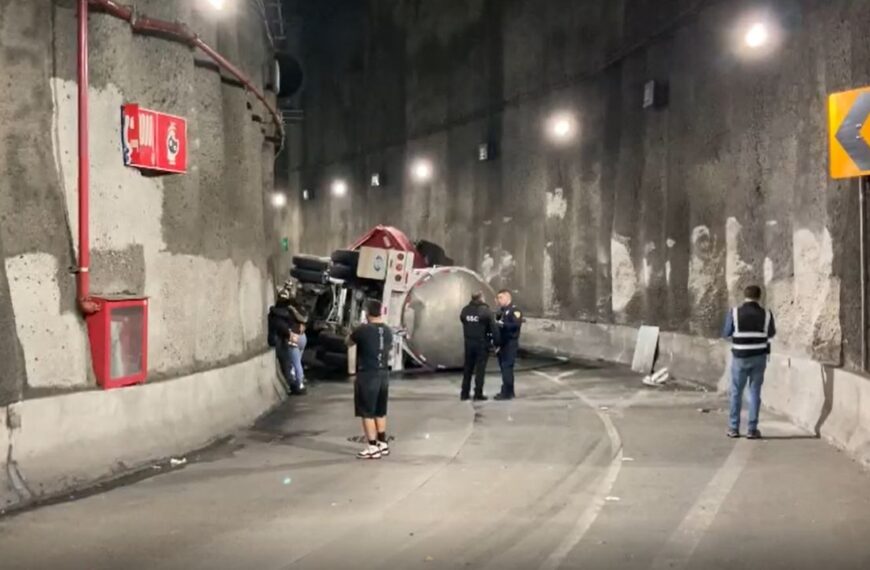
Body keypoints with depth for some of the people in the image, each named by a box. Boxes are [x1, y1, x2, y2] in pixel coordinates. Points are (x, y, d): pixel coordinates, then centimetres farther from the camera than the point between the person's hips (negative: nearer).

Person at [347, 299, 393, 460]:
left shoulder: (363, 330, -14)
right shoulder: (387, 331, 4)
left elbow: (348, 342, 4)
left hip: (367, 375, -6)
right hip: (383, 374, 6)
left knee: (367, 413, 0)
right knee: (380, 412, 17)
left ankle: (373, 448, 0)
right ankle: (383, 444, 23)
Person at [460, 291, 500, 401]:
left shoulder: (465, 310, 3)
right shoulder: (485, 311, -13)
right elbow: (494, 328, -14)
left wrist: (468, 337, 13)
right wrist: (496, 342, -8)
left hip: (469, 343, 5)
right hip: (482, 343, -4)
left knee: (467, 368, 13)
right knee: (480, 369, 1)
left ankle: (464, 393, 15)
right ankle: (478, 394, 1)